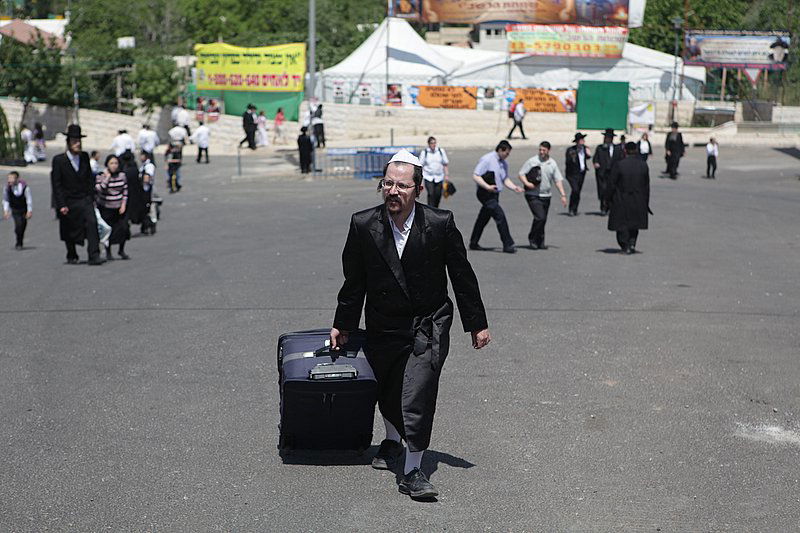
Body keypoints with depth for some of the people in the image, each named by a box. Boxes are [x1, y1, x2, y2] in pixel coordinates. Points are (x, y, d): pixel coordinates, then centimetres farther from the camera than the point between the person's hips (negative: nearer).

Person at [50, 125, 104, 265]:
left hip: (85, 199, 2)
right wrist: (61, 205, -12)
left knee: (92, 223, -16)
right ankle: (71, 257, 29)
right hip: (69, 202, -2)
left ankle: (94, 256, -17)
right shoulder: (59, 160, -7)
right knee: (69, 231, 9)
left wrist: (92, 198, 5)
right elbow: (56, 185, -7)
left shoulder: (84, 157, 5)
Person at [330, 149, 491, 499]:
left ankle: (413, 471, 0)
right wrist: (343, 324, 12)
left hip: (428, 325, -3)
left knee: (417, 396, -14)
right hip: (383, 324, 3)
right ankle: (392, 441, 50)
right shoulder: (363, 225, -10)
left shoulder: (441, 224, -14)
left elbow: (462, 276, -3)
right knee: (387, 391, 20)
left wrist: (476, 323, 3)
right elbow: (354, 281, 4)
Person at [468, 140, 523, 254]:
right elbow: (475, 175, -16)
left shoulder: (504, 163, 12)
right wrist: (487, 187, -27)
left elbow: (505, 179, 19)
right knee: (500, 216, -16)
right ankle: (507, 245, -15)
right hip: (486, 194, -9)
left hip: (494, 195, 9)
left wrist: (514, 187, 0)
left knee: (483, 218, 16)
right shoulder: (487, 160, -13)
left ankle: (473, 243, 27)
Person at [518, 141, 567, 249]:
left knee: (543, 219, 7)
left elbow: (558, 180, 9)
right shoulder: (532, 161, -3)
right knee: (540, 217, -16)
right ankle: (532, 238, 3)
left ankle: (540, 242, 19)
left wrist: (563, 195, 1)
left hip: (546, 196, 4)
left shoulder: (552, 163, 8)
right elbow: (521, 173, -1)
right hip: (533, 195, -4)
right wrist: (526, 183, -19)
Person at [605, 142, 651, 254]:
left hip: (621, 200, -3)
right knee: (634, 224, 19)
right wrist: (646, 202, 12)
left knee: (622, 224, 10)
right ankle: (632, 243, 5)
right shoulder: (643, 165, -4)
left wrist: (607, 198, 2)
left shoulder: (619, 165, -15)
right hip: (638, 201, 3)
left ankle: (626, 247, 7)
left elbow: (611, 184, -10)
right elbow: (646, 186, 3)